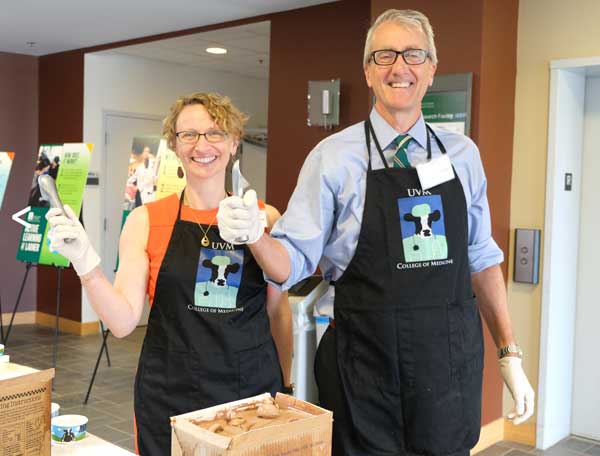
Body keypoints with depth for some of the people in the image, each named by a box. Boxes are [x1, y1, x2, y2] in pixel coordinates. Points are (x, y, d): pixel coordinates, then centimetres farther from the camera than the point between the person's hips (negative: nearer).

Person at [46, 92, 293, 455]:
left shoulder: (265, 218, 0)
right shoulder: (147, 220, -2)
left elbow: (279, 311, 9)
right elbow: (124, 322, -7)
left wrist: (285, 385, 13)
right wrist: (86, 263, -20)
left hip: (253, 391, 1)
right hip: (170, 397, -1)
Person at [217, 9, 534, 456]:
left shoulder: (462, 154, 4)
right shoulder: (333, 157, -5)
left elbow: (482, 258, 9)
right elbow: (293, 263, -7)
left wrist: (509, 354, 8)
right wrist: (253, 235, -27)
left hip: (451, 365, 3)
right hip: (365, 369, -2)